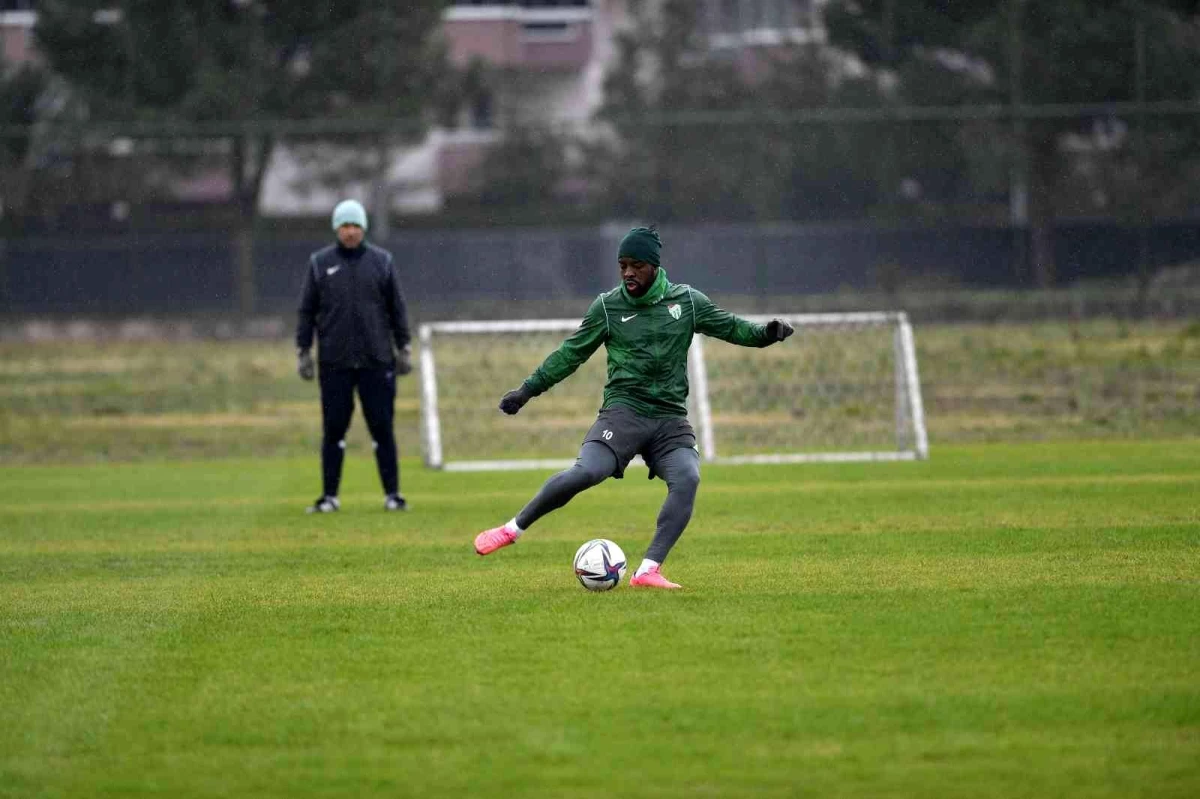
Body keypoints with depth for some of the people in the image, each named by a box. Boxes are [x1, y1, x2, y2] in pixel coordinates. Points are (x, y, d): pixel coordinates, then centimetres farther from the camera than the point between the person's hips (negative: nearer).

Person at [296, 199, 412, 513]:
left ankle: (392, 493, 5)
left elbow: (397, 308, 8)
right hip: (334, 362, 0)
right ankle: (329, 496, 7)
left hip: (377, 361, 0)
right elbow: (306, 310, 7)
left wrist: (404, 348, 4)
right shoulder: (320, 263, 5)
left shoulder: (382, 261, 6)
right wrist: (303, 351, 1)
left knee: (382, 427, 0)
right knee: (333, 429, 2)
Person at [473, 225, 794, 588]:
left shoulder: (686, 301, 8)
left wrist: (764, 333, -4)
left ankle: (648, 570, -23)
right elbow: (570, 354, 11)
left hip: (671, 418, 2)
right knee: (587, 471, -26)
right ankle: (513, 529, -9)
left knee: (687, 478, -25)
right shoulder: (607, 307, 4)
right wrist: (528, 389, 9)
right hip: (624, 409, -2)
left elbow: (729, 326, 16)